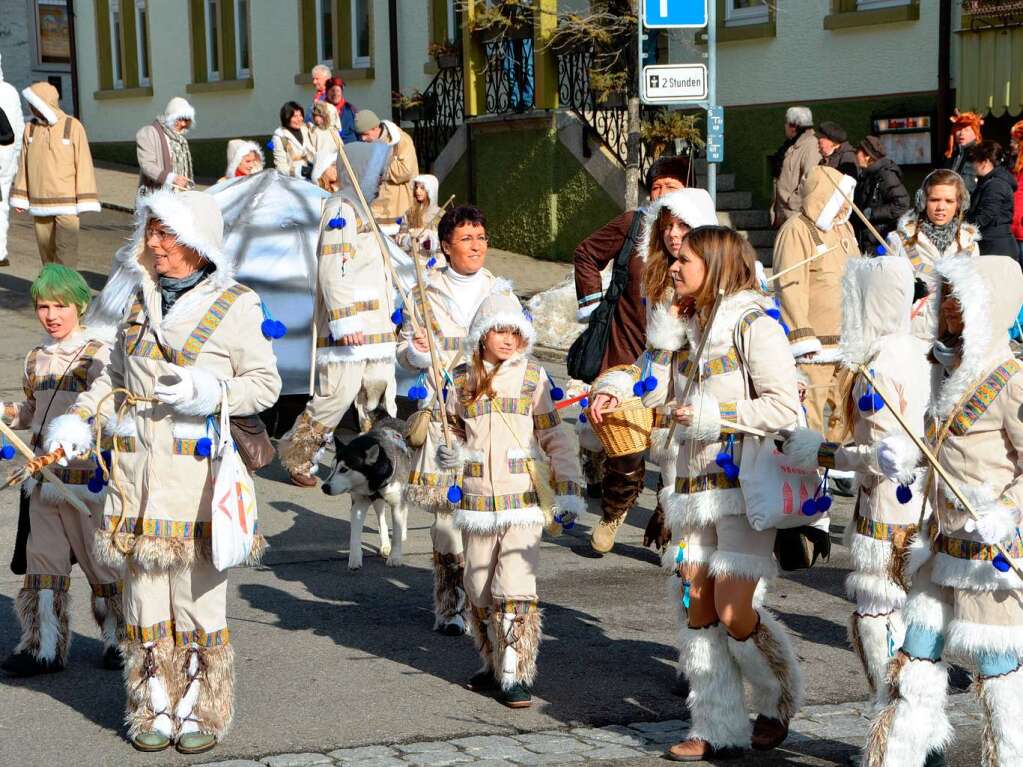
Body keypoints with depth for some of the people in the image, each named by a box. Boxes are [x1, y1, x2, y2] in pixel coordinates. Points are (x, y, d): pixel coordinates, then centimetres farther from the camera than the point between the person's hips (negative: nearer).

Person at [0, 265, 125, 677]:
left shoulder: (98, 356, -9)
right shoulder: (36, 359, 12)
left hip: (88, 478, -6)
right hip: (44, 479, 6)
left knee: (100, 558, 5)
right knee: (43, 560, 8)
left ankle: (118, 639, 20)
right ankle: (45, 646, 17)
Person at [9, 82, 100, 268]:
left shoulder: (73, 127, -8)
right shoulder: (30, 129, 5)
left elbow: (83, 164, -8)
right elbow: (23, 166, 11)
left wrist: (85, 202, -10)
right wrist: (19, 197, 10)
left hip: (66, 202, -4)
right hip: (40, 202, 5)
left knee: (66, 252, -12)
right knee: (46, 249, 11)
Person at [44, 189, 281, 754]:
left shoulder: (234, 305, -3)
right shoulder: (140, 298, 13)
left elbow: (266, 385, -1)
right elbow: (116, 376, 23)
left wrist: (208, 392, -17)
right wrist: (79, 418, 9)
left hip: (198, 470, -4)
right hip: (137, 468, 5)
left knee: (198, 592, -3)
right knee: (145, 588, 6)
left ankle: (198, 709, 12)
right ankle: (156, 708, 17)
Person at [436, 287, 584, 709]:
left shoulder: (532, 375, 2)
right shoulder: (462, 380, 7)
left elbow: (556, 438, 5)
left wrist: (568, 491, -1)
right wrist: (451, 454, -2)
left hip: (523, 499, -3)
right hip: (476, 499, 3)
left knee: (516, 590, -12)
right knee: (480, 591, 9)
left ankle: (516, 674, -7)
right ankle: (493, 663, 26)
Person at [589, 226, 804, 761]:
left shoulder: (754, 326, -10)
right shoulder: (688, 327, 15)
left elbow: (785, 407, -16)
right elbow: (655, 388, 17)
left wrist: (713, 414, -17)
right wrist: (614, 388, -2)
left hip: (745, 482, -8)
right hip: (695, 485, 8)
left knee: (733, 611, -10)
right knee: (695, 609, 4)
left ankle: (779, 701, 17)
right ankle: (719, 729, 12)